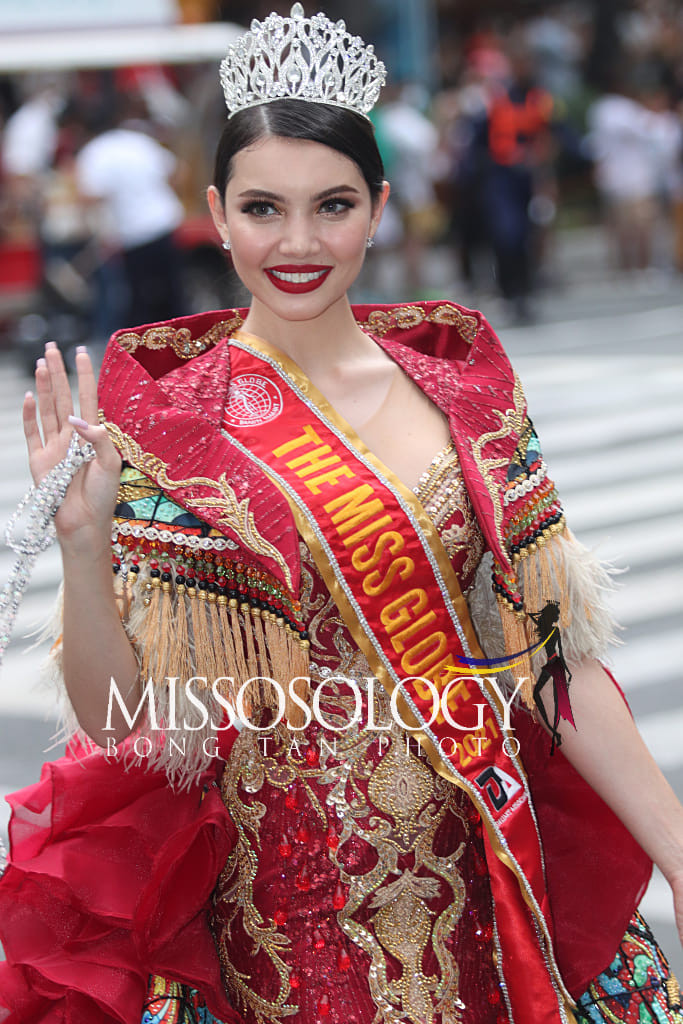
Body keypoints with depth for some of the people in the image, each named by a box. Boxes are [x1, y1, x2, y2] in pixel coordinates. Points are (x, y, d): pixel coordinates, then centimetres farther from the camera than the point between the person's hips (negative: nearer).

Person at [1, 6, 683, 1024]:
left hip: (485, 889, 4)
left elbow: (552, 654, 2)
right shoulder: (165, 415, -8)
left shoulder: (457, 376, 2)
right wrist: (82, 536, -27)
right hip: (286, 920, -3)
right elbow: (119, 716, -11)